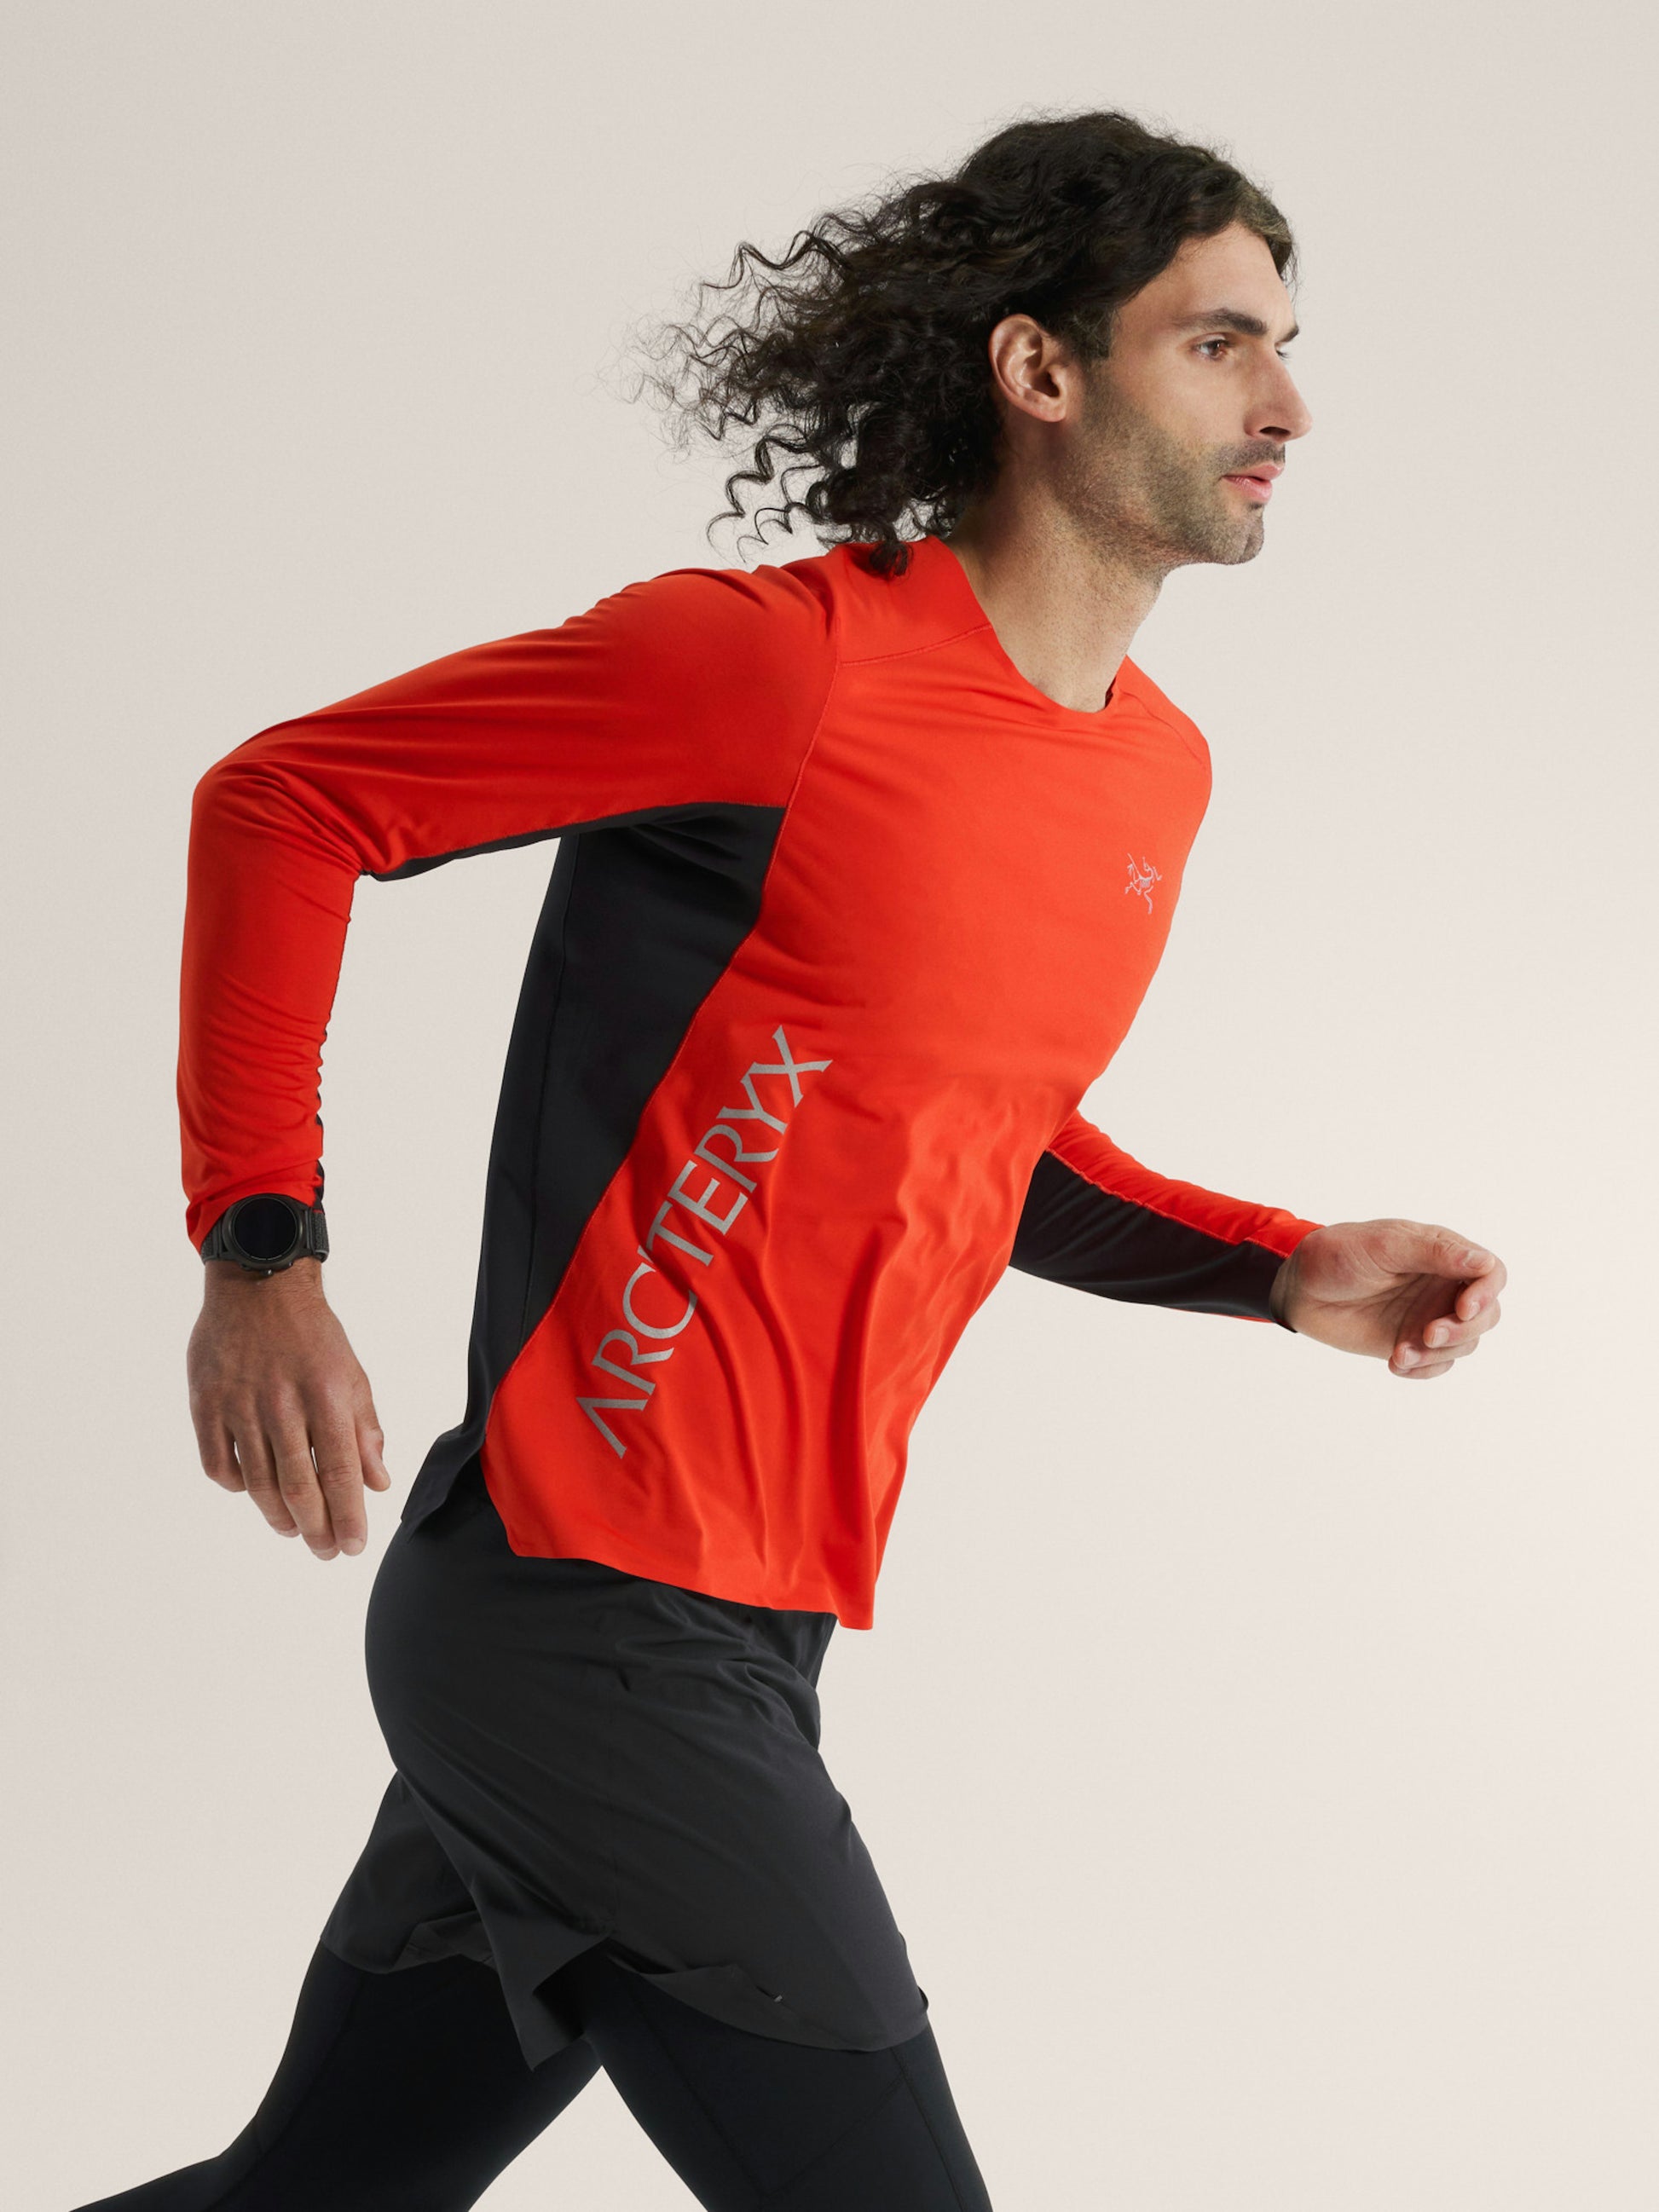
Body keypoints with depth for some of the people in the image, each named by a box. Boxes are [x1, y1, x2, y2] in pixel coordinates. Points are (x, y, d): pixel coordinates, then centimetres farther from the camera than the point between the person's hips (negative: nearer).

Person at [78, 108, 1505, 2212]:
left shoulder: (1158, 771, 12)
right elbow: (284, 797, -7)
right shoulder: (784, 659, -14)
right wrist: (261, 1257, -17)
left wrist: (1281, 1270, 11)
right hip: (592, 1622, -9)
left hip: (735, 1636, 9)